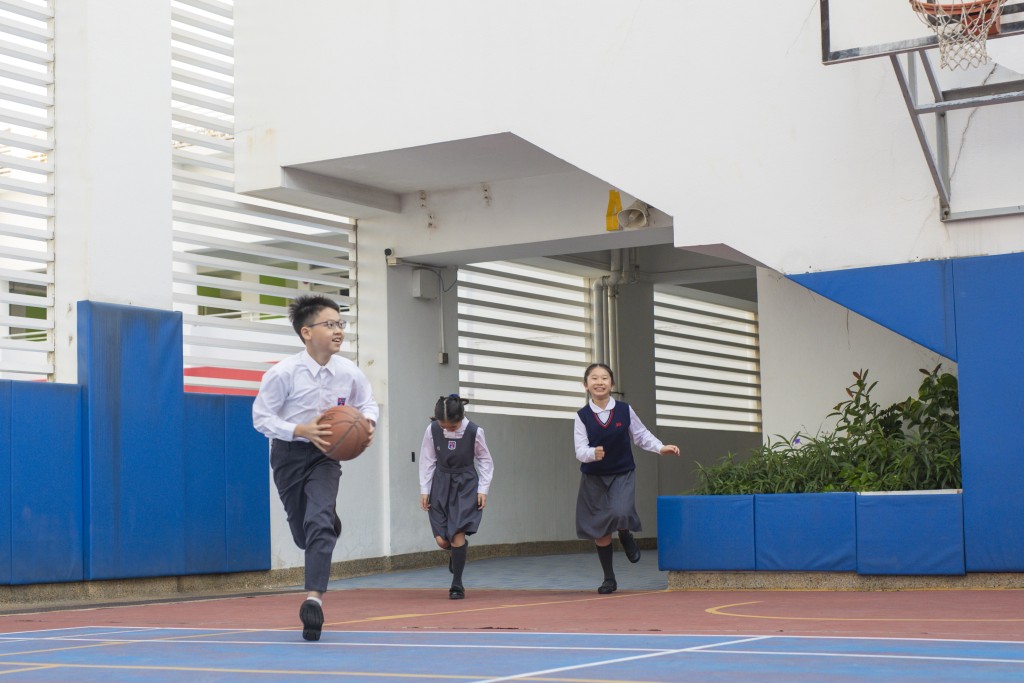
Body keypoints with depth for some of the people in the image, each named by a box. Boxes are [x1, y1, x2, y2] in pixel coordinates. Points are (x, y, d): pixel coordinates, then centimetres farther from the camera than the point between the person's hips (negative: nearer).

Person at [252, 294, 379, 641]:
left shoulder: (349, 373, -10)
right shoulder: (283, 373, -19)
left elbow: (368, 403, 9)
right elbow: (261, 417, -14)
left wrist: (367, 421, -14)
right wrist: (302, 430, -27)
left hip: (325, 452, 1)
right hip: (289, 454, -1)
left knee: (319, 521, -21)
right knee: (302, 532, 10)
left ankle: (314, 598, -24)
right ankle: (330, 525, 48)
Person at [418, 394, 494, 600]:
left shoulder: (474, 432, -15)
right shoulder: (432, 430, -11)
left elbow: (485, 461, -1)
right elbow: (427, 461, 0)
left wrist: (483, 490, -5)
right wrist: (424, 490, 0)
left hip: (465, 485, -2)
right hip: (441, 484, 2)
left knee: (457, 534, -13)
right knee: (441, 540, -3)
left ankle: (457, 584, 1)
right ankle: (456, 551, 36)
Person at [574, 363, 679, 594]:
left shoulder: (624, 410, -5)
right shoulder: (582, 416, -7)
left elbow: (641, 435, 7)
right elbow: (580, 450, -13)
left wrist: (661, 448, -6)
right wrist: (593, 453, -33)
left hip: (622, 473, -1)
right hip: (593, 478, 1)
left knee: (621, 513, -27)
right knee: (600, 530, 6)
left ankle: (626, 536, 12)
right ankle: (609, 579, 24)